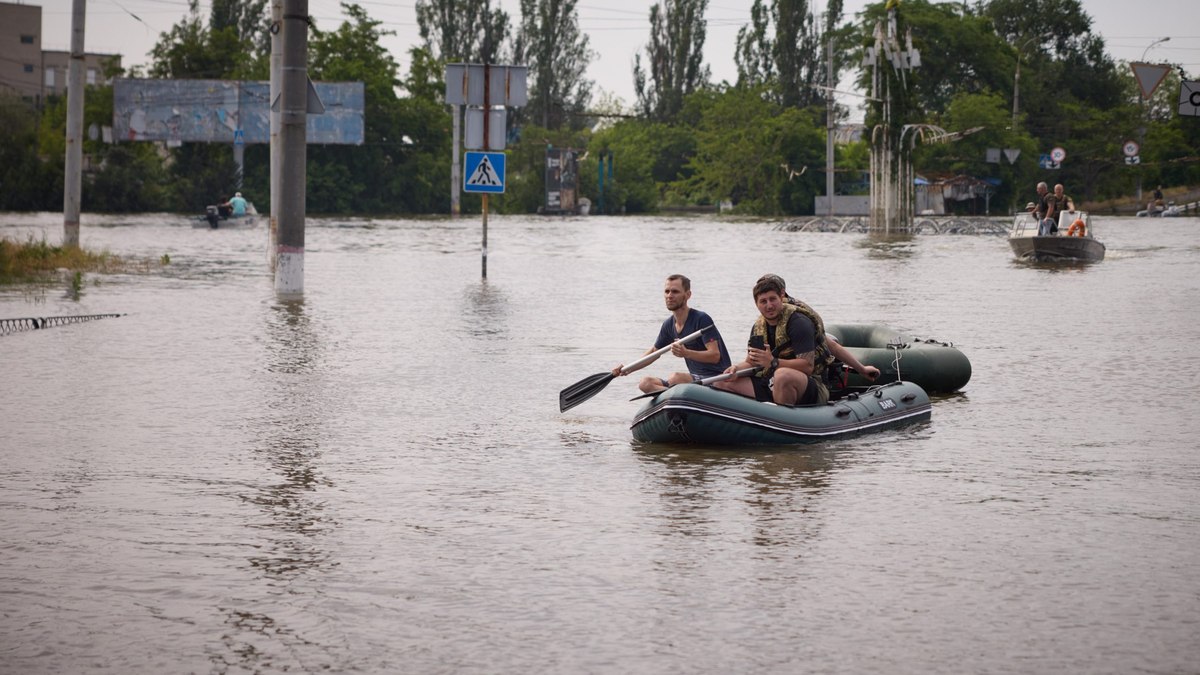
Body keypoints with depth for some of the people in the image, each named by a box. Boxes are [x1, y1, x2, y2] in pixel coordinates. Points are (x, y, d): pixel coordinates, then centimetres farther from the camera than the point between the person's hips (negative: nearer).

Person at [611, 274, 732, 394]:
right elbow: (654, 351, 25)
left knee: (675, 378, -35)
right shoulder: (669, 325, 9)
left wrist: (686, 353, -37)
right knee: (645, 383, -3)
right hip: (696, 378, 9)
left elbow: (715, 355, -23)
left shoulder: (702, 319, -15)